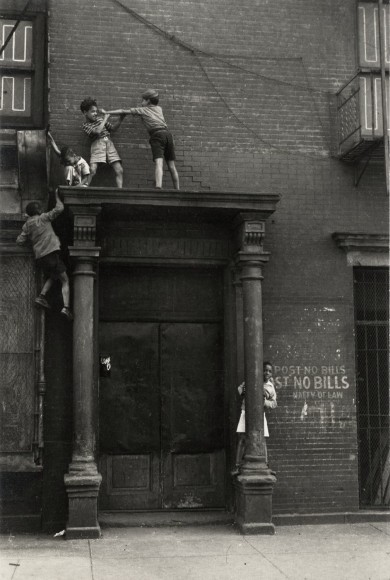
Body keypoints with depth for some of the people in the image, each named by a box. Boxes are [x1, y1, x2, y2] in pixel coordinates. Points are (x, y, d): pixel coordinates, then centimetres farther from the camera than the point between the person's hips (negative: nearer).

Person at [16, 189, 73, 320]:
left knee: (51, 277, 29)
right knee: (65, 281, 1)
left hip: (39, 257, 6)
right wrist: (57, 196, 16)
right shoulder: (43, 218, 1)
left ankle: (41, 296, 5)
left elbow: (19, 241, 9)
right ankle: (66, 307, -16)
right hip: (52, 252, -6)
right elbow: (59, 209, 1)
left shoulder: (27, 225, 13)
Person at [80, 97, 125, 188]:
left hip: (109, 143, 5)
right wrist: (105, 119, -2)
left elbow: (113, 128, 25)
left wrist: (120, 118, 11)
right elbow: (97, 131, -13)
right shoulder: (86, 126, 4)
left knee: (119, 171, -8)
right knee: (92, 171, -22)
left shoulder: (100, 119, 20)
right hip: (97, 144, -5)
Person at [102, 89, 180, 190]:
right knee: (171, 166, 10)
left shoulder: (142, 110, 14)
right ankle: (177, 189, 14)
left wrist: (107, 112, 26)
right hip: (168, 133, 5)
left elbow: (123, 111, 18)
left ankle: (158, 188, -40)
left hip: (157, 134, -5)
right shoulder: (159, 108, 27)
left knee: (158, 163, -22)